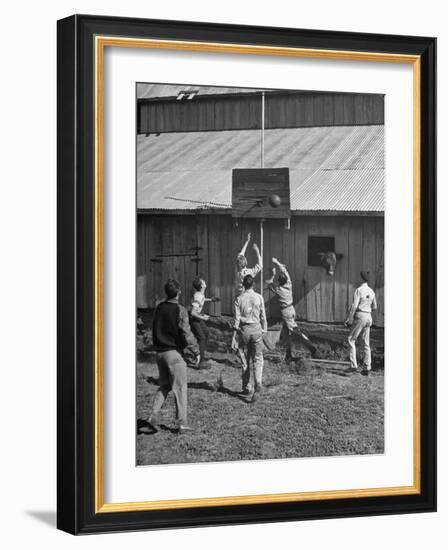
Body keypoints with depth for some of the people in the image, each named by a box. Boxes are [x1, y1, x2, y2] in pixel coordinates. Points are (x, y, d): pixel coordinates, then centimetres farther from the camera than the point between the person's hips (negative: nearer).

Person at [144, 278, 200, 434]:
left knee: (164, 386, 17)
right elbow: (186, 334, -15)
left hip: (160, 352, 6)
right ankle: (182, 423, 6)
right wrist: (196, 351, -6)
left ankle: (154, 416, 5)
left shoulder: (159, 308, 5)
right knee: (180, 388, 3)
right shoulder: (180, 310, -14)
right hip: (174, 352, -6)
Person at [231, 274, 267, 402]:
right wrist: (264, 331, 14)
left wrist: (234, 338, -2)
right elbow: (263, 317, 1)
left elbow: (237, 320, -5)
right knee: (257, 359, 4)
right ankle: (258, 384, -17)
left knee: (245, 359, 14)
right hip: (256, 329, -1)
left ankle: (246, 387, 21)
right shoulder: (259, 297, -2)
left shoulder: (239, 299, -3)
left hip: (244, 329, 1)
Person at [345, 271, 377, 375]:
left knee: (351, 339, 2)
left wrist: (349, 319, -12)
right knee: (365, 343, 9)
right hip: (368, 317, 7)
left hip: (360, 316, -7)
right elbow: (374, 307, 18)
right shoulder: (371, 291, 10)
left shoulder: (359, 290, -11)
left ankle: (353, 365, -6)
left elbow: (354, 306, -17)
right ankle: (367, 368, 6)